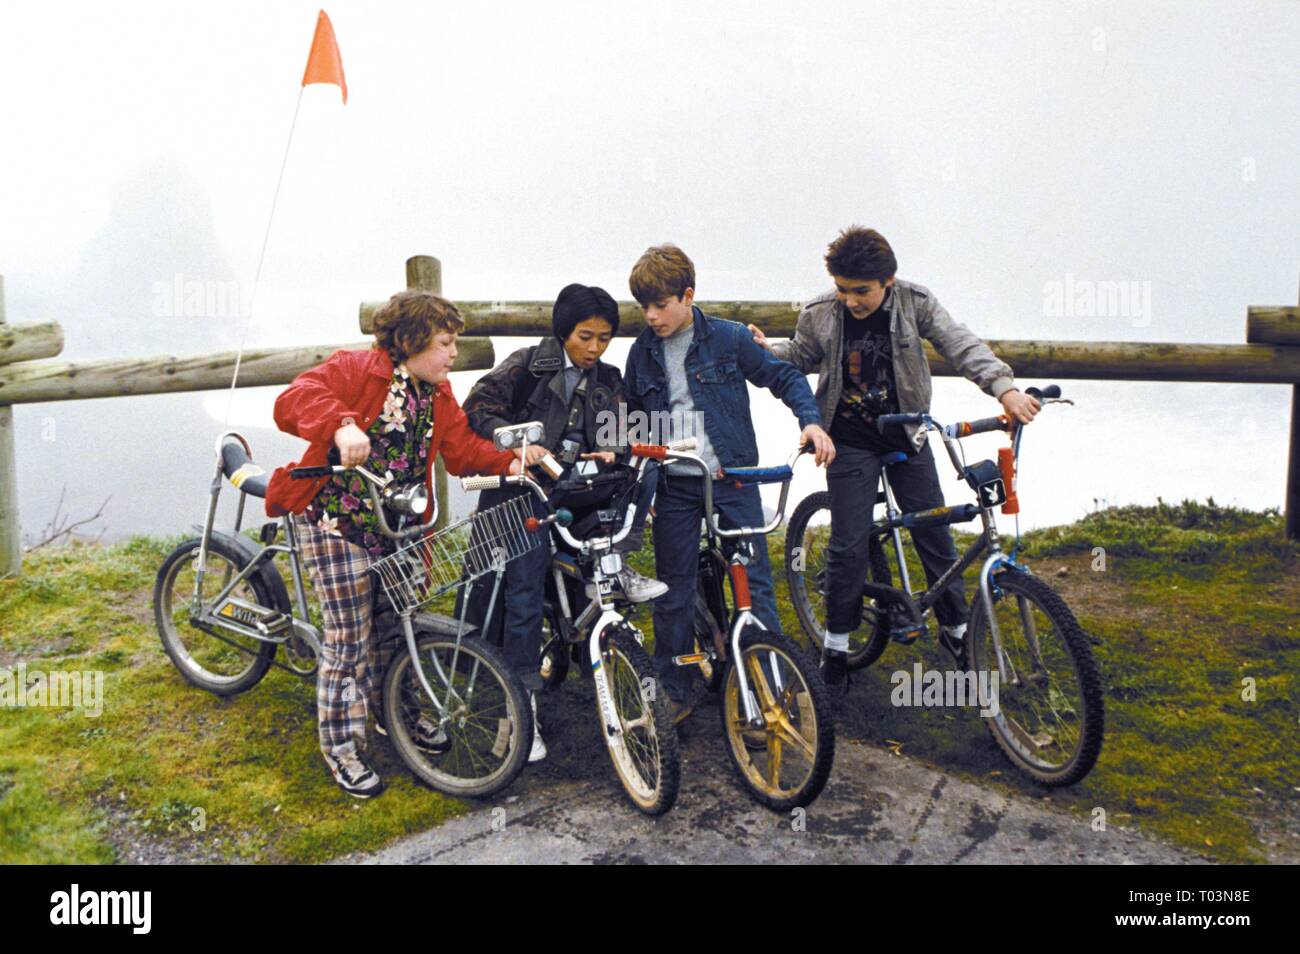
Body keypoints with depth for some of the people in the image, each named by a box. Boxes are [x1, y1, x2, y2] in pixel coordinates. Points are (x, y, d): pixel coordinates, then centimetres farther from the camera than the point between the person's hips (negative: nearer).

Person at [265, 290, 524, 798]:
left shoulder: (438, 395, 9)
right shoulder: (356, 369, -14)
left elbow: (463, 449, 4)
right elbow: (294, 401, -28)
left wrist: (509, 462, -13)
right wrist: (341, 427, -46)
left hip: (396, 527, 7)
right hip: (336, 523, -7)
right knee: (348, 640, -2)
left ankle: (388, 712, 42)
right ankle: (341, 748, 15)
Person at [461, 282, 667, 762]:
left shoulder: (607, 381, 12)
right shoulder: (527, 365, -4)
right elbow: (479, 406, -13)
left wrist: (610, 453, -16)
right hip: (526, 489, -4)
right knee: (525, 592, -10)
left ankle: (616, 565, -12)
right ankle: (522, 701, 1)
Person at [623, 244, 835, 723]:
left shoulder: (730, 338, -4)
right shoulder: (642, 352, 6)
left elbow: (784, 377, 3)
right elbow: (634, 418, 18)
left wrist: (811, 420, -12)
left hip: (732, 477, -3)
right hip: (674, 485, 3)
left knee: (754, 581, -2)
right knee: (672, 592, 6)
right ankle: (674, 691, 19)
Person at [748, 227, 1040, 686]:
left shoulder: (915, 303, -12)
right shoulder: (819, 315, -11)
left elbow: (961, 345, -18)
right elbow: (802, 357, 7)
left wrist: (1004, 387, -33)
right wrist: (769, 349, -14)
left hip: (906, 437, 2)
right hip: (850, 441, -1)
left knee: (935, 535, 8)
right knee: (848, 544, -4)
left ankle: (955, 629, 28)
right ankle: (837, 641, 14)